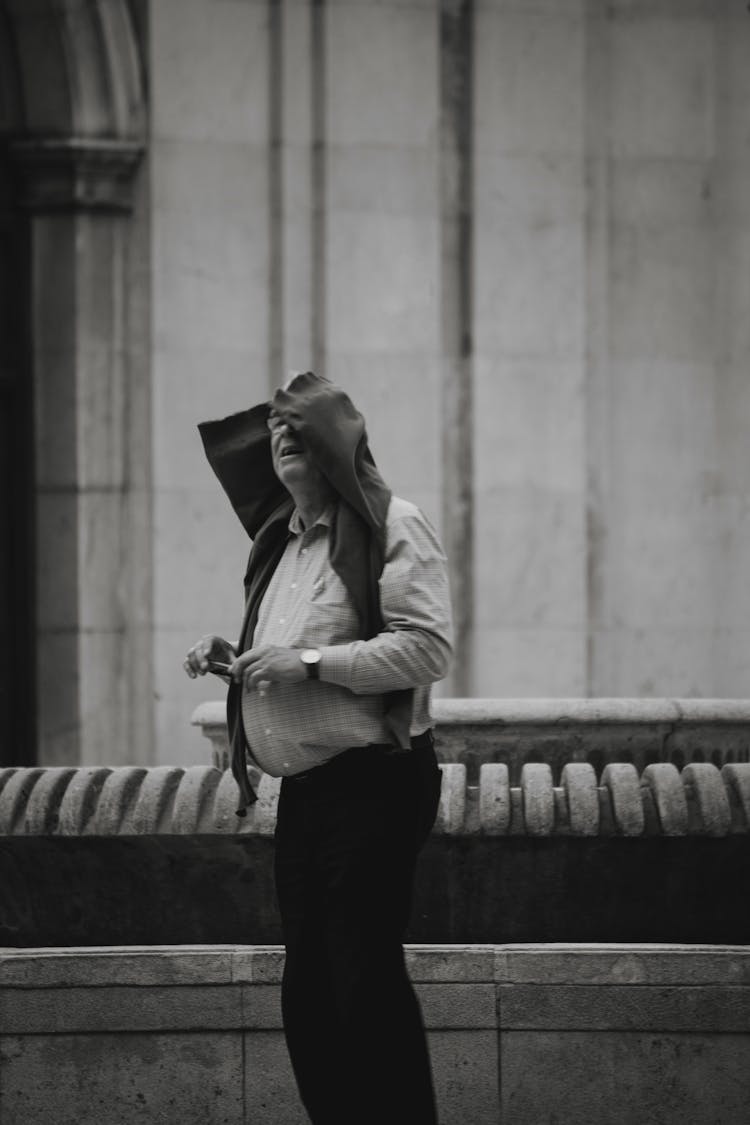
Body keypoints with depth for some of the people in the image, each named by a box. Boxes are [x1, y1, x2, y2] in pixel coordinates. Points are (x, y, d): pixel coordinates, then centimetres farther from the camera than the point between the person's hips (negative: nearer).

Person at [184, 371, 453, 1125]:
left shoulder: (391, 527, -7)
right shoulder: (281, 542, 19)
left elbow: (427, 650, -17)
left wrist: (308, 662, -21)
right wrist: (233, 659, 9)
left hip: (375, 783, -8)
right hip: (303, 792, 8)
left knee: (366, 980, -9)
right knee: (307, 992, 9)